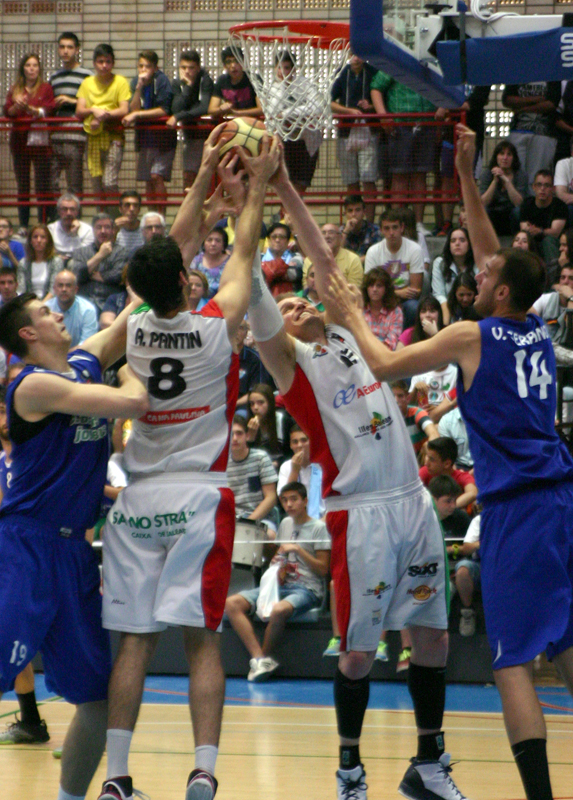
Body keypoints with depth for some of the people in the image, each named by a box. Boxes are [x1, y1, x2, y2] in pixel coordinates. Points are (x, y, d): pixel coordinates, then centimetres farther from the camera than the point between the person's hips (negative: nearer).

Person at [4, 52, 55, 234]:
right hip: (19, 140, 3)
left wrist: (29, 108, -22)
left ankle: (43, 224, -2)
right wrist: (16, 106, -20)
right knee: (22, 185, 6)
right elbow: (6, 112, 1)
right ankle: (23, 225, 10)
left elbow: (48, 110, -9)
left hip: (40, 139, -3)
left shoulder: (46, 88, 4)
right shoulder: (15, 90, 12)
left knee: (42, 185, -5)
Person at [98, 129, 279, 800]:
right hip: (200, 495, -3)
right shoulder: (216, 328, -7)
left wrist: (204, 179, 22)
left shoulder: (136, 330, 2)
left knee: (135, 640, 4)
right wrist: (256, 186, 20)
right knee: (201, 637, -4)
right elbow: (242, 253, 8)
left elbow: (178, 244, 15)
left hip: (139, 497, 3)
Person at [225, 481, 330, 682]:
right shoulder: (285, 523, 16)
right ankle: (258, 658, -26)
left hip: (307, 590, -7)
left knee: (278, 610, -41)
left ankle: (265, 657, -16)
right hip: (281, 585, 7)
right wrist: (276, 564, 6)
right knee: (231, 603, -14)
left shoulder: (319, 528, -3)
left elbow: (323, 569, -8)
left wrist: (298, 550, -15)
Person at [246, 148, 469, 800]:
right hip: (360, 512, -6)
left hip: (412, 500, 6)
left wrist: (285, 187, 10)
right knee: (358, 648, -1)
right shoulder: (290, 360, 1)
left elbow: (324, 259, 15)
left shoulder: (347, 335, 17)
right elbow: (253, 290, -10)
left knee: (432, 635, 8)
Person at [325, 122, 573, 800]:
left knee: (513, 659, -7)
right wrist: (466, 178, 26)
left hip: (516, 508, -7)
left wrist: (352, 318, 16)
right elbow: (491, 250, 24)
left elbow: (385, 366, 0)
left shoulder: (472, 337, -6)